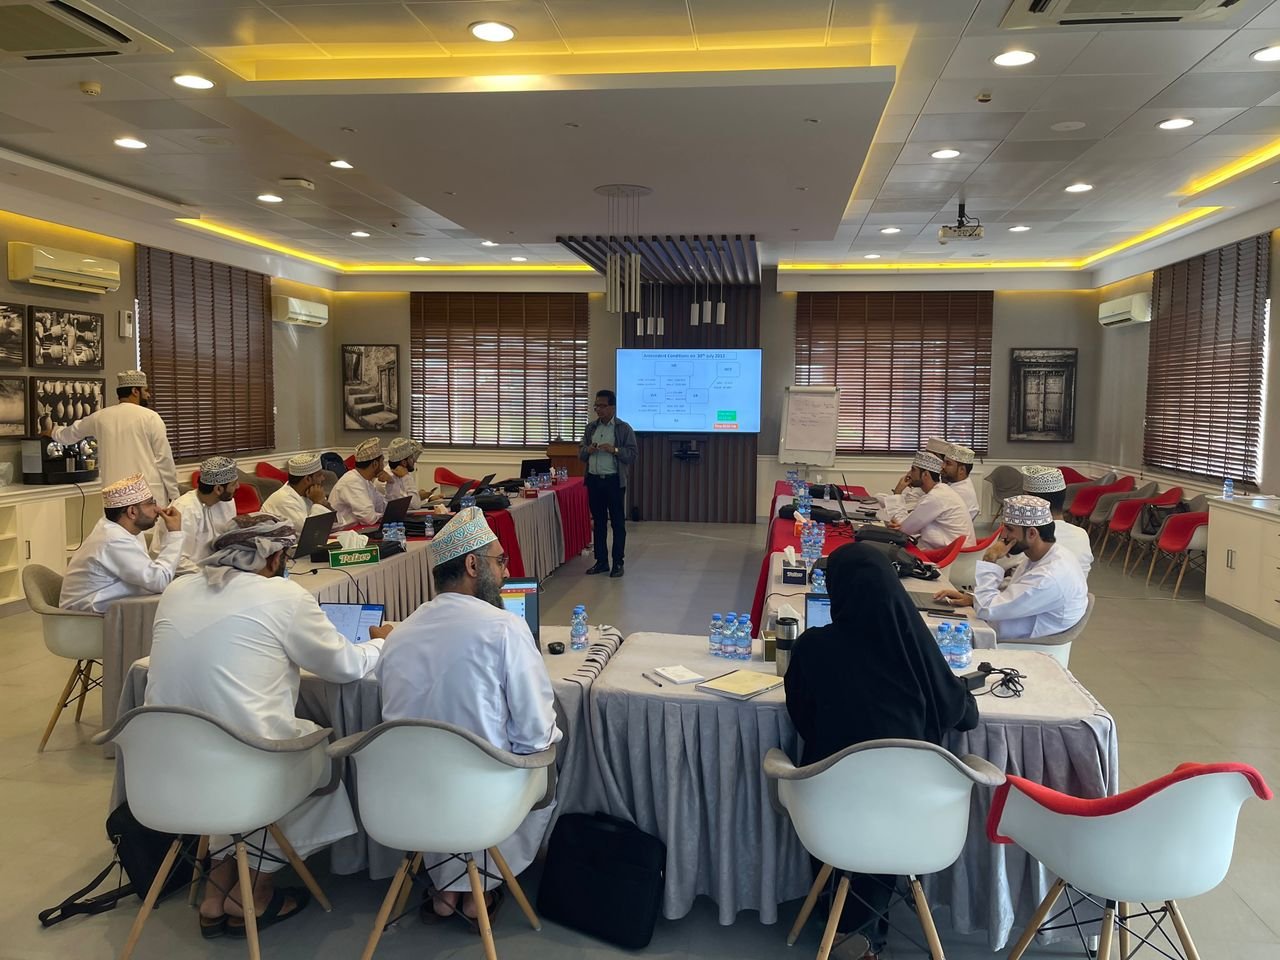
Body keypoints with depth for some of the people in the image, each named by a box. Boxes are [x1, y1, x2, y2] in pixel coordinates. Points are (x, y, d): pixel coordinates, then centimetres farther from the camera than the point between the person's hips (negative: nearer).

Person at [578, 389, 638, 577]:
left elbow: (633, 453, -7)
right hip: (594, 479, 5)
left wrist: (615, 450, -21)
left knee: (617, 522, 0)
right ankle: (601, 561, 19)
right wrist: (588, 450, -8)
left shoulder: (624, 428, -2)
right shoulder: (591, 427, 12)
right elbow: (581, 453, 14)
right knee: (598, 521, 10)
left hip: (614, 480, -4)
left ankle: (618, 563, 7)